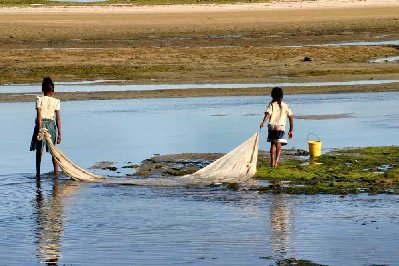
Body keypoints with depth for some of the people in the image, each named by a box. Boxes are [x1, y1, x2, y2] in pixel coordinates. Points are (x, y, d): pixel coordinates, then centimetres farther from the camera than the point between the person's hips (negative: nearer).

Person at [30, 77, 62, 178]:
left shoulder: (39, 99, -4)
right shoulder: (56, 101, 1)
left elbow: (39, 115, -11)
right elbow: (58, 118, 0)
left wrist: (40, 130, -13)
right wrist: (59, 133, 2)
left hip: (41, 124, -2)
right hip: (51, 124, 2)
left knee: (39, 149, 4)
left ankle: (38, 172, 2)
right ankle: (56, 172, 9)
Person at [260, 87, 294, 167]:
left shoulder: (271, 104, 5)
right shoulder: (285, 106, 11)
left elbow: (268, 113, -14)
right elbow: (291, 117, 8)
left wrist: (263, 122, -29)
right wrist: (291, 130, 12)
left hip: (272, 127, 0)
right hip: (281, 127, 0)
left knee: (273, 144, 13)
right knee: (278, 145, 0)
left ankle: (272, 162, 10)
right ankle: (276, 160, -20)